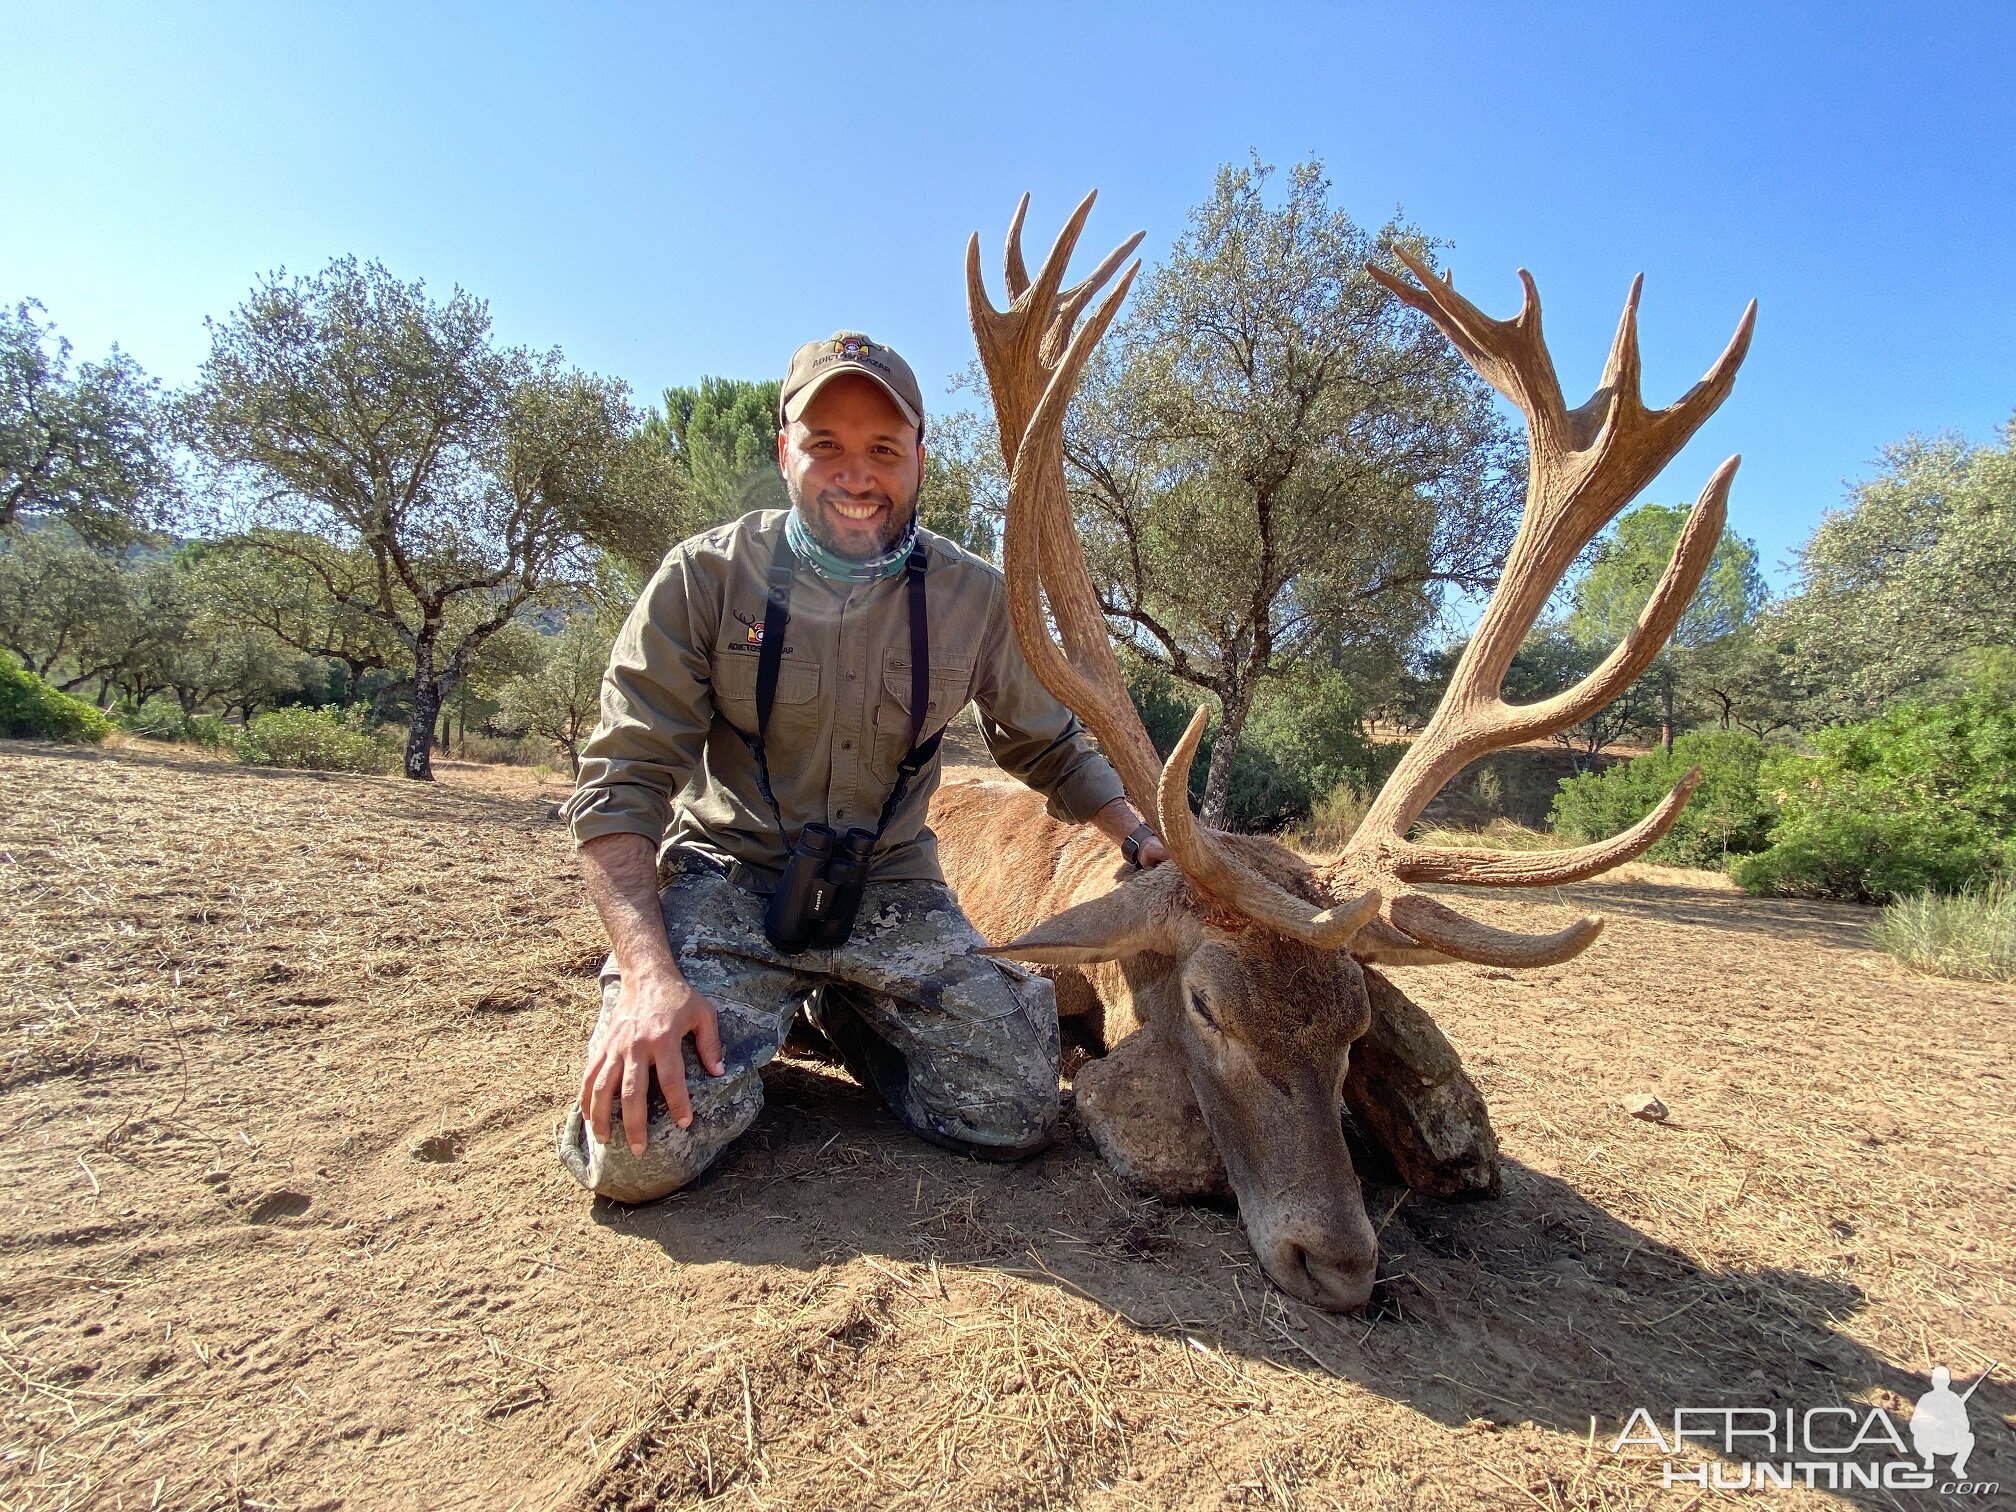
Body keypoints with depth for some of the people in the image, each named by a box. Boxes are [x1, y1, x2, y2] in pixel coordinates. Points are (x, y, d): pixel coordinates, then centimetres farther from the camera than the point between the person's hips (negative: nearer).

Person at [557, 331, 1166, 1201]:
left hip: (891, 891, 3)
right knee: (640, 1149, -20)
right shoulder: (704, 578, -9)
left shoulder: (973, 597, -3)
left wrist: (1141, 842, -5)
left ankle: (836, 1011, 17)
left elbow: (1050, 746, 11)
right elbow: (621, 786, -11)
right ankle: (749, 1017, 13)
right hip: (727, 878, -2)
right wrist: (651, 974, -24)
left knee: (1014, 1118, -8)